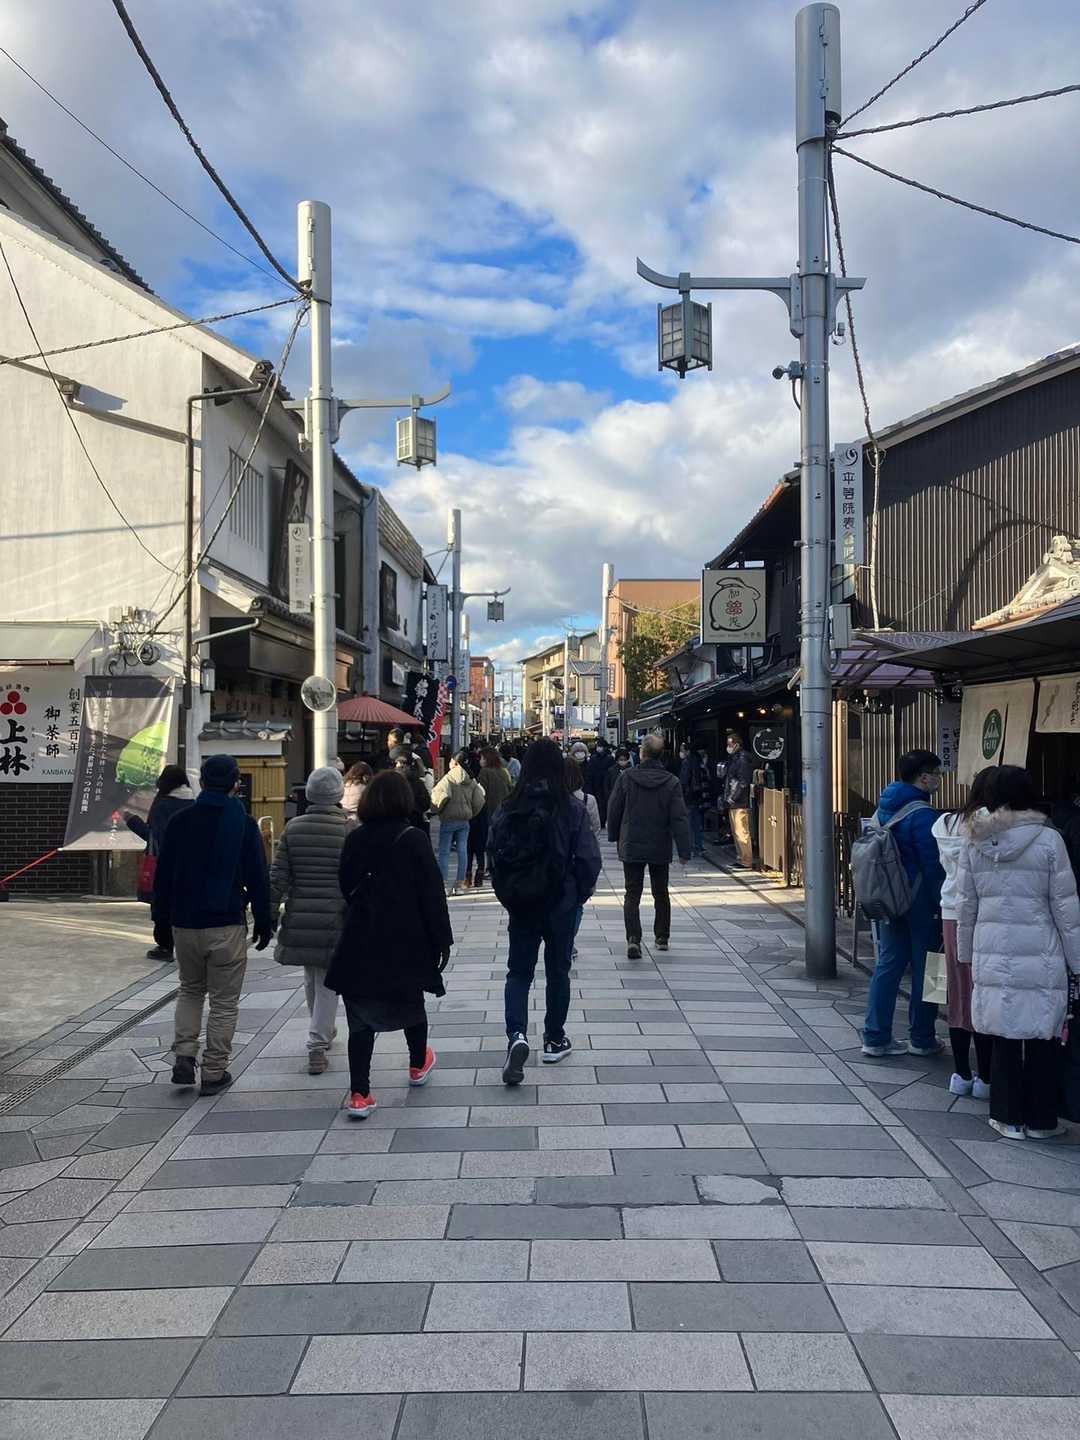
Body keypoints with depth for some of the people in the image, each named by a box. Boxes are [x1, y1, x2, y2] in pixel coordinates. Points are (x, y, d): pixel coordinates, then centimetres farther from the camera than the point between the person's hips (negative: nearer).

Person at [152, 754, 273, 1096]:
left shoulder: (179, 821, 2)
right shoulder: (244, 824, -6)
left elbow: (163, 877, 6)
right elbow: (258, 880, -5)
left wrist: (161, 922, 14)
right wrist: (264, 923, 5)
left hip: (184, 923, 3)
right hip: (227, 926, -3)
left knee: (190, 991, 22)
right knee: (224, 1001, 7)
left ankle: (183, 1056, 9)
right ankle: (214, 1072, 9)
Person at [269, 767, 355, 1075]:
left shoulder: (293, 828, 2)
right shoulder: (350, 829, -7)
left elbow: (278, 876, 0)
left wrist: (269, 912, 4)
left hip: (299, 918, 3)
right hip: (334, 918, -3)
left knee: (311, 979, 20)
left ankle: (323, 1033, 38)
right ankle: (317, 1045, -1)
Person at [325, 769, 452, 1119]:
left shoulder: (355, 840, 1)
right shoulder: (413, 840, -10)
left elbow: (346, 888, 9)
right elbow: (432, 894, -10)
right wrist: (441, 939, -3)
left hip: (360, 943, 2)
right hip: (406, 943, -2)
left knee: (362, 1017, 2)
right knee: (411, 1004, 20)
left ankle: (359, 1094, -3)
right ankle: (418, 1065, 41)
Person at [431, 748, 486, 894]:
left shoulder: (449, 778, -13)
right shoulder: (471, 781, 7)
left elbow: (441, 795, -24)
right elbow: (479, 800, 8)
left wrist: (435, 809, -7)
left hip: (448, 820, -6)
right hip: (465, 820, 6)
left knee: (444, 852, 0)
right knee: (462, 851, 7)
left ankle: (444, 882, -5)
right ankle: (460, 882, 9)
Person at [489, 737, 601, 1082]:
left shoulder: (507, 809, -7)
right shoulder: (572, 809, -13)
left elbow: (494, 856, -4)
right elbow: (589, 859, -13)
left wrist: (507, 897, 10)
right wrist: (580, 894, 4)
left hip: (520, 904, 1)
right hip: (561, 905, -1)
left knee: (518, 971, 12)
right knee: (557, 971, 16)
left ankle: (516, 1034, -9)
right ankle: (554, 1040, 27)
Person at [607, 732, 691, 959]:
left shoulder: (627, 777, -7)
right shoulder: (672, 782, -8)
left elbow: (614, 810, 0)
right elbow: (679, 819, -10)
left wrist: (614, 836, 14)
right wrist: (684, 851, -6)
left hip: (631, 847, -1)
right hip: (660, 849, 1)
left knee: (632, 894, 2)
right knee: (661, 893, 18)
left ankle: (633, 939, -15)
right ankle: (662, 937, 26)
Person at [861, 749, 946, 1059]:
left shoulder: (884, 808, 7)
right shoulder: (922, 814, -19)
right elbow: (933, 866, -19)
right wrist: (944, 905, -12)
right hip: (920, 903, -7)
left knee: (887, 965, 11)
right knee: (924, 969, 6)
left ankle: (875, 1037, 13)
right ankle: (922, 1039, 16)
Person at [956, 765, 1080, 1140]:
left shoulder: (973, 843, 2)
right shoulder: (1048, 840, -7)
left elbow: (965, 905, 8)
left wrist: (967, 953, 19)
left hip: (992, 954, 3)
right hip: (1040, 955, -3)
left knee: (1004, 1036, 11)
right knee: (1043, 1036, 9)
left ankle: (1008, 1117, 18)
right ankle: (1040, 1120, 18)